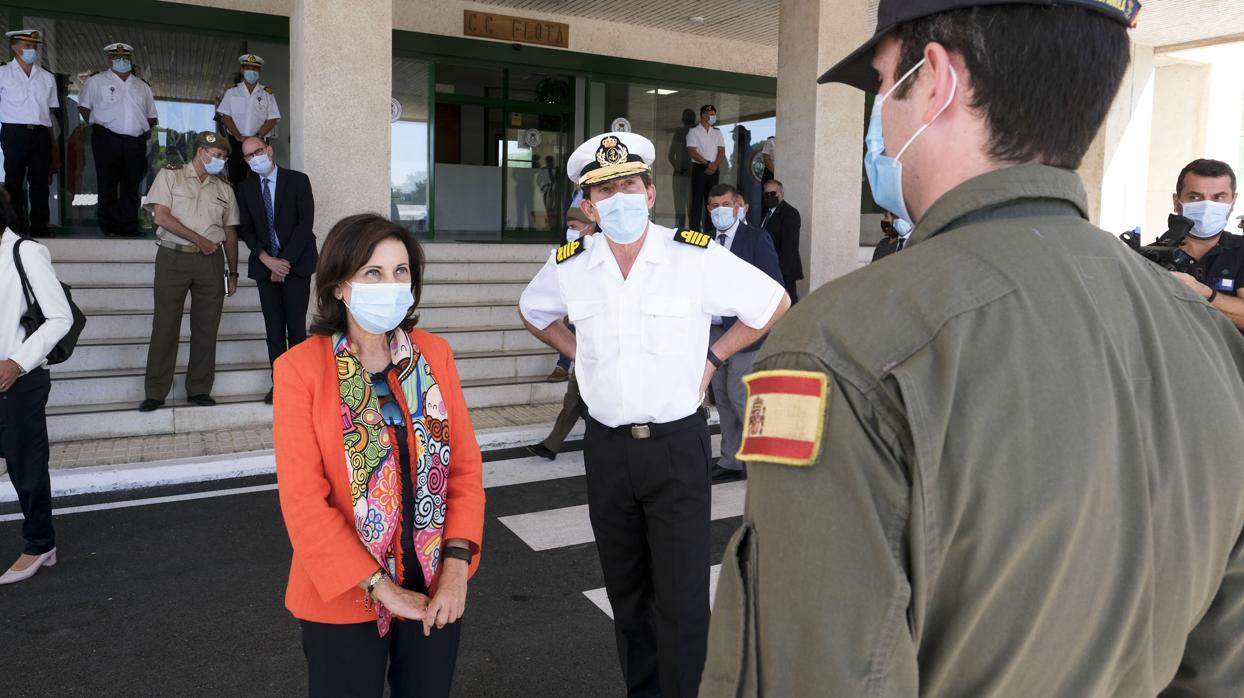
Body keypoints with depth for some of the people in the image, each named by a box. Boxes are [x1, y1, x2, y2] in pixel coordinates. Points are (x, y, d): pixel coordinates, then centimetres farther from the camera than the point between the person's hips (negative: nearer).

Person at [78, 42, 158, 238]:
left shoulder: (142, 86, 19)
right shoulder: (96, 81, 7)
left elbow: (152, 115, 22)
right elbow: (83, 107, 11)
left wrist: (149, 130, 9)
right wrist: (98, 126, 4)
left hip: (136, 143, 3)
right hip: (108, 140, -3)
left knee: (132, 186, 5)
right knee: (108, 185, 0)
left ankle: (129, 227, 11)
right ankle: (108, 226, 6)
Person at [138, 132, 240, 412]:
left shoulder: (224, 189, 16)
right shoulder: (170, 176, 5)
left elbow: (230, 233, 16)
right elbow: (162, 216, -6)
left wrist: (233, 272, 12)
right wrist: (199, 240, -8)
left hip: (211, 262, 3)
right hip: (173, 257, -3)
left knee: (206, 328, 2)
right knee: (165, 325, -3)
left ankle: (199, 389, 10)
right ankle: (155, 393, 2)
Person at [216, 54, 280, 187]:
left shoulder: (267, 93, 8)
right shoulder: (231, 92, 10)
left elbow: (272, 119, 1)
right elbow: (225, 116, 3)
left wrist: (258, 136, -11)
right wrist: (239, 137, -10)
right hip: (236, 142, 1)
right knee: (236, 179, -1)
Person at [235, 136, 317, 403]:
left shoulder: (297, 180, 0)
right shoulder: (246, 188, 11)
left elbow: (306, 223, -7)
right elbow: (246, 229, 8)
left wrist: (285, 260, -11)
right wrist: (267, 260, -8)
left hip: (296, 263, -3)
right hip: (266, 265, 3)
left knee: (296, 327, -2)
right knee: (274, 329, 2)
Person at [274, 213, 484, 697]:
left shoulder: (434, 353, -1)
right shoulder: (300, 368, -12)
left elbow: (465, 464, 0)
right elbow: (303, 500, -14)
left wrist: (457, 563, -11)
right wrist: (379, 586, -15)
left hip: (436, 588, 3)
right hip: (344, 596, -3)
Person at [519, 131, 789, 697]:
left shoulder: (697, 257, -11)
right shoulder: (569, 267, -1)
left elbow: (775, 305, 1)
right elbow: (534, 312, 21)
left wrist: (712, 357, -1)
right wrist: (580, 354, 9)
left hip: (676, 444, -3)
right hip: (606, 446, 4)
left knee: (681, 600, -3)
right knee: (625, 592, 17)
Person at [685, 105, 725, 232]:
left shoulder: (717, 132, 13)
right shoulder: (694, 131, -2)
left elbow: (722, 151, 7)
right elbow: (691, 151, -10)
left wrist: (714, 165, -9)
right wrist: (708, 163, -14)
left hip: (714, 170, 5)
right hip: (699, 168, -5)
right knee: (697, 199, -6)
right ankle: (694, 230, -5)